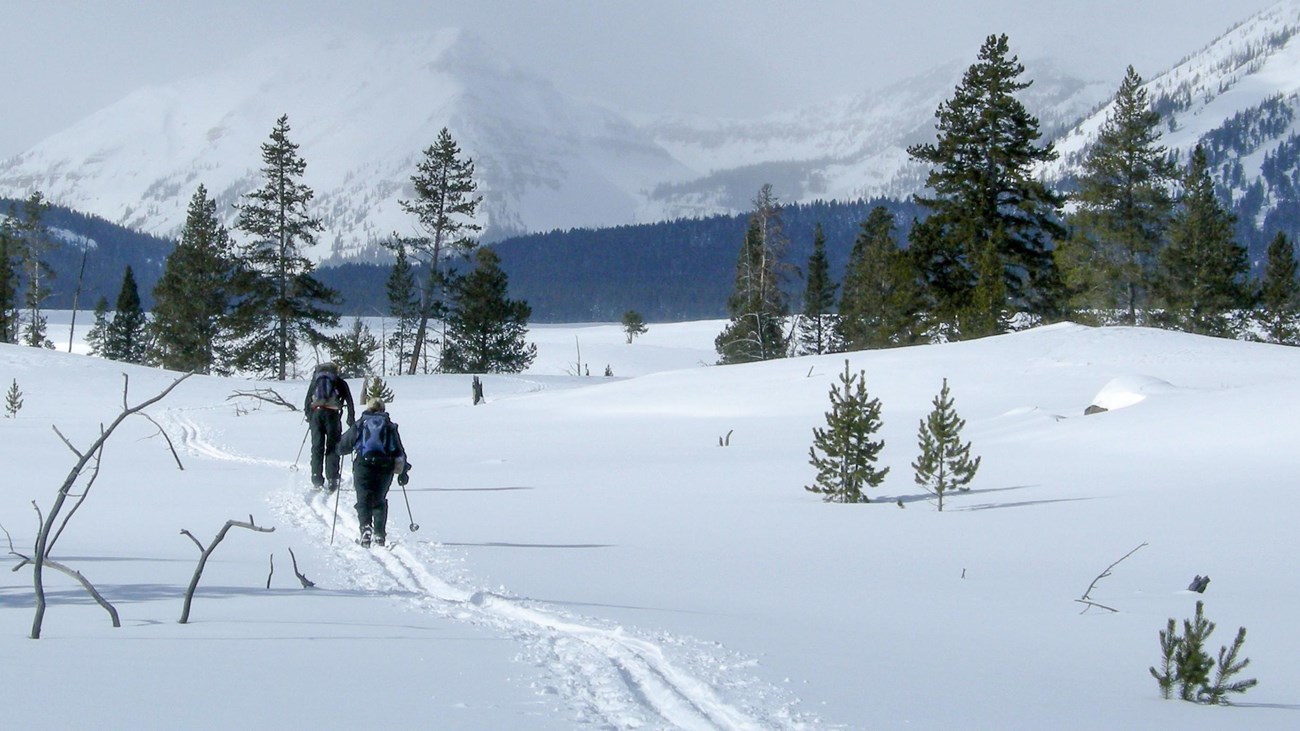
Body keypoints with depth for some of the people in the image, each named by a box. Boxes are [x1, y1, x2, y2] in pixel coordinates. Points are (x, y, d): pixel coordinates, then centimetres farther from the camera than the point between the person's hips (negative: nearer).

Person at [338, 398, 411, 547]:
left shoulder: (360, 424, 11)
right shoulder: (390, 426, 16)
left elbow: (343, 445, 13)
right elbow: (399, 450, 14)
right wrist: (403, 471, 21)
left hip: (363, 463, -2)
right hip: (386, 466, 2)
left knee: (364, 499, 0)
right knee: (380, 500, 18)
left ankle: (366, 527, -25)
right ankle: (380, 533, 8)